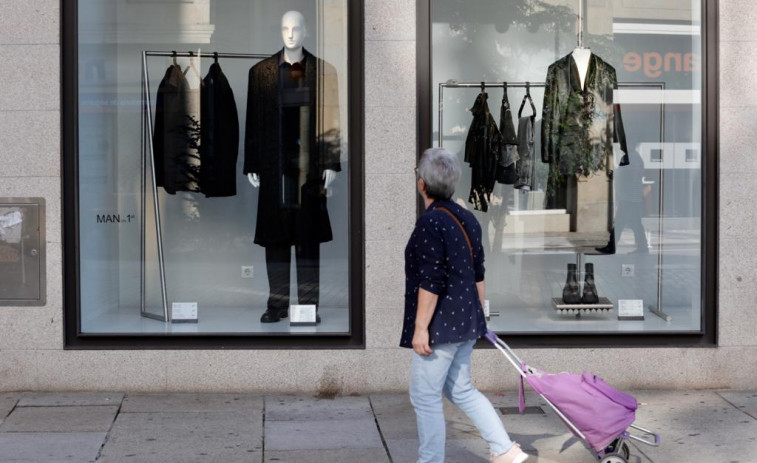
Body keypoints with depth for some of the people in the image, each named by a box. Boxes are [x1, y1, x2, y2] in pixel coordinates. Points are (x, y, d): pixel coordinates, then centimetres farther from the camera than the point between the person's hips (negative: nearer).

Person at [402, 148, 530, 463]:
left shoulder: (430, 223, -17)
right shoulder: (467, 219, 9)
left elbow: (431, 282, -20)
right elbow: (478, 274, 15)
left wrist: (420, 328, -17)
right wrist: (477, 313, 23)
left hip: (440, 323, -9)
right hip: (465, 320, 9)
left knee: (425, 397, 2)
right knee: (460, 389, 18)